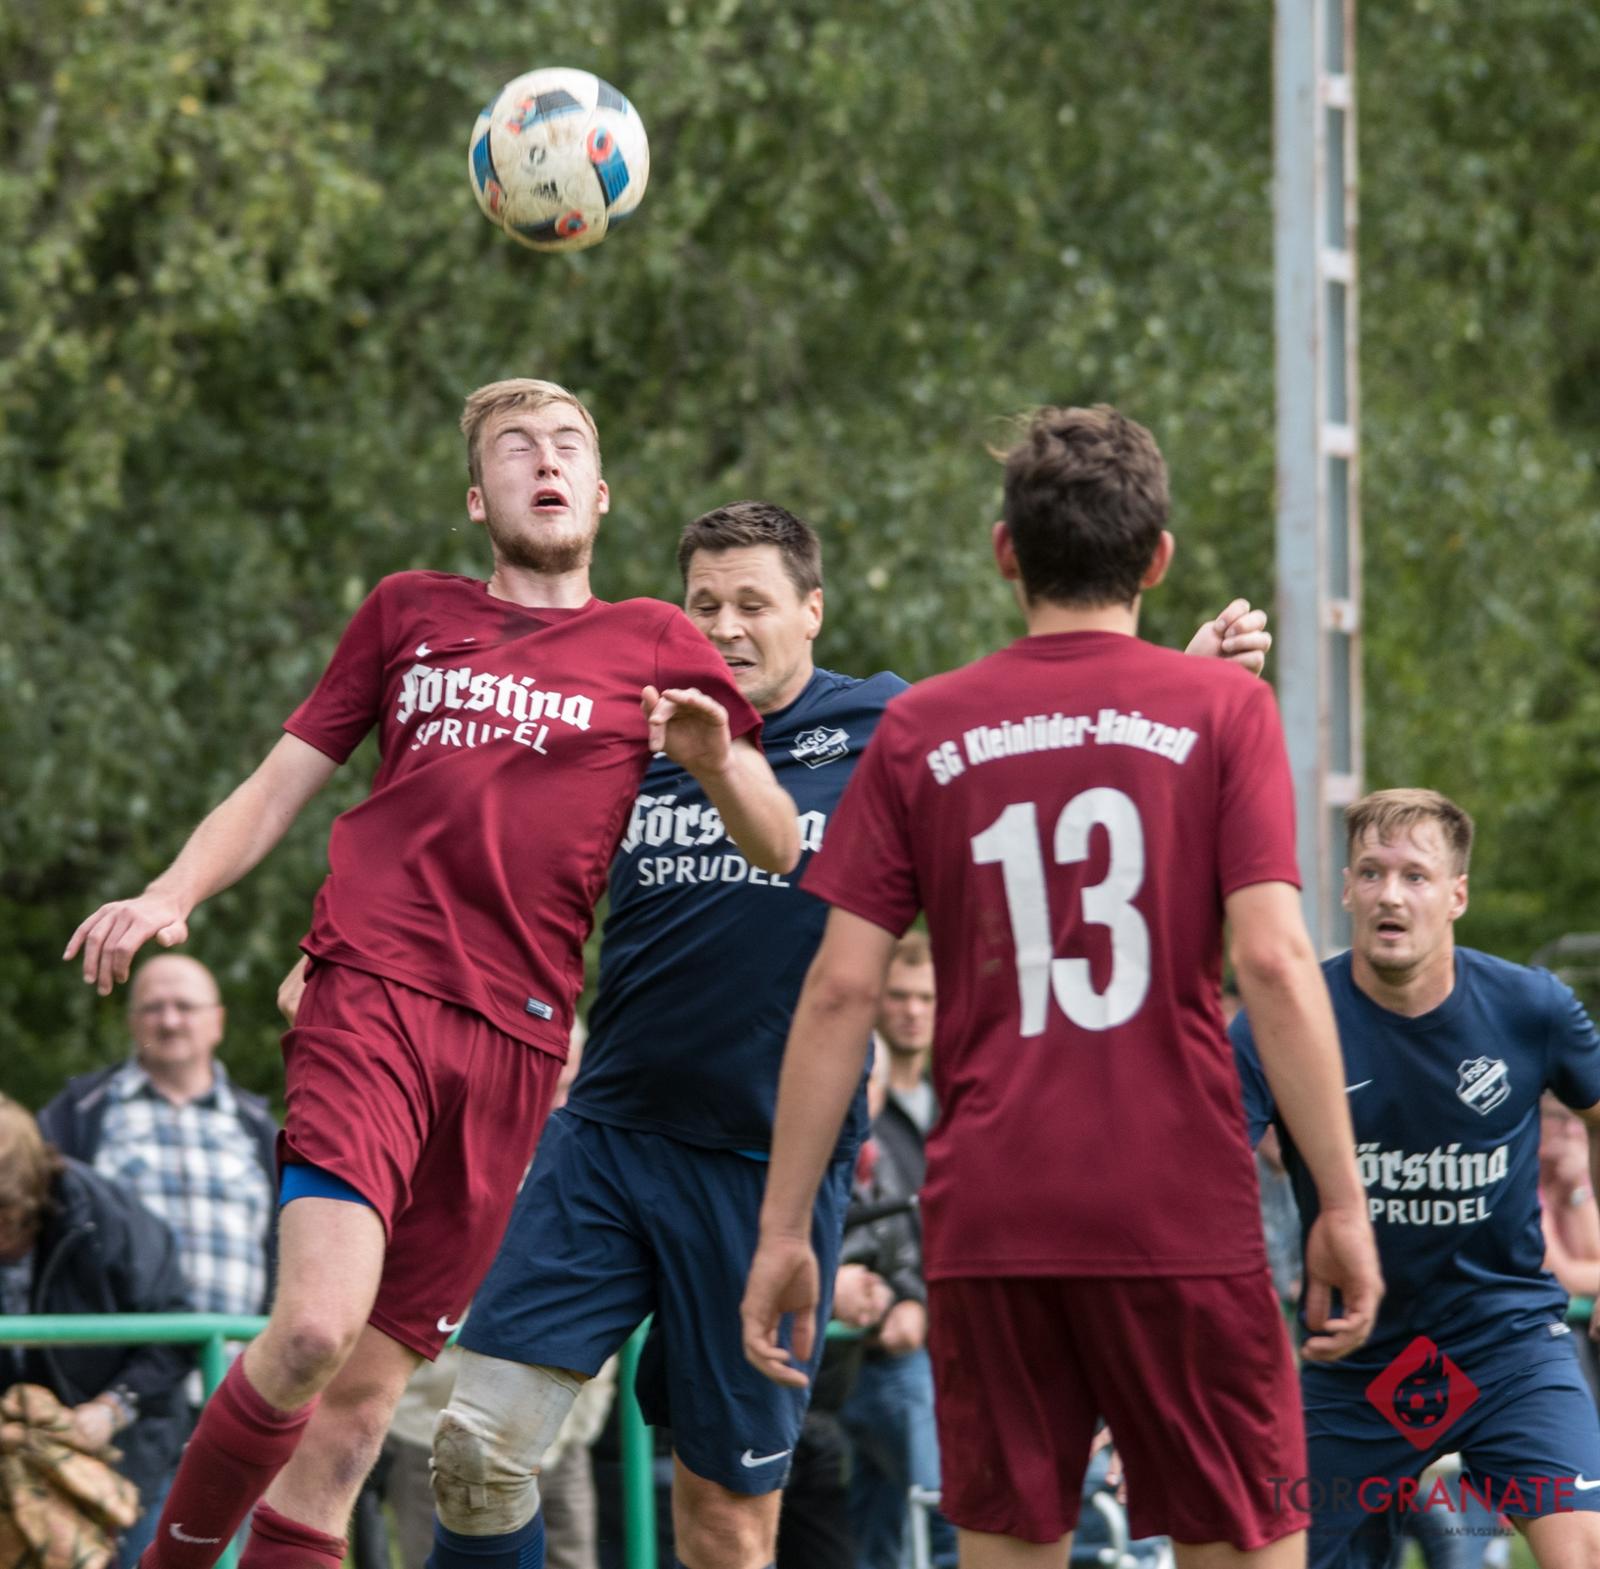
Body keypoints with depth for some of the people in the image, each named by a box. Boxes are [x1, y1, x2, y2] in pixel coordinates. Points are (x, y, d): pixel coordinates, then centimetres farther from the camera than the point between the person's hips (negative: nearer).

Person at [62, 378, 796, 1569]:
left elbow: (782, 850, 14)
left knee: (368, 1389, 0)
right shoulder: (411, 614, 17)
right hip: (374, 991, -2)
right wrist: (171, 896, 4)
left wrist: (717, 763, -7)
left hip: (517, 1034, 2)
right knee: (317, 1325, -23)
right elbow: (280, 787, 22)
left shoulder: (653, 645, 16)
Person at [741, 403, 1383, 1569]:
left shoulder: (921, 731, 6)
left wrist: (784, 1229, 6)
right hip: (1181, 1212, -2)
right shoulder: (1223, 709, 1)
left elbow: (841, 991, 2)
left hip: (988, 1216, 2)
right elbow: (1274, 961, -8)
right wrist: (1344, 1206, -5)